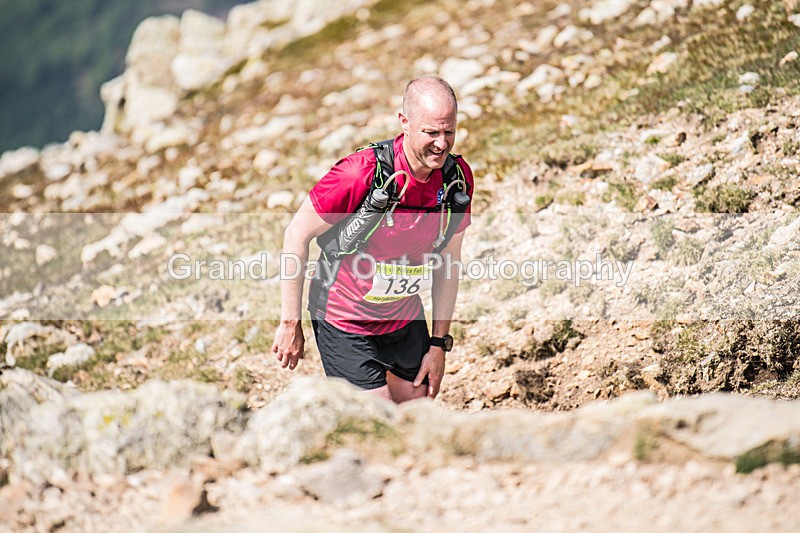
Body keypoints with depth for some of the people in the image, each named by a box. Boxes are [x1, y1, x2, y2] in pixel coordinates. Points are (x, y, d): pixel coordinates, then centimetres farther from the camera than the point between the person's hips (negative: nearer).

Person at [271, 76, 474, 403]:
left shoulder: (458, 176, -10)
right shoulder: (361, 173, -27)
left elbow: (448, 259, 3)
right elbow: (297, 235, -16)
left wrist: (439, 343, 4)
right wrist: (290, 324, -13)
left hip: (405, 315, 6)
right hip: (345, 320, -6)